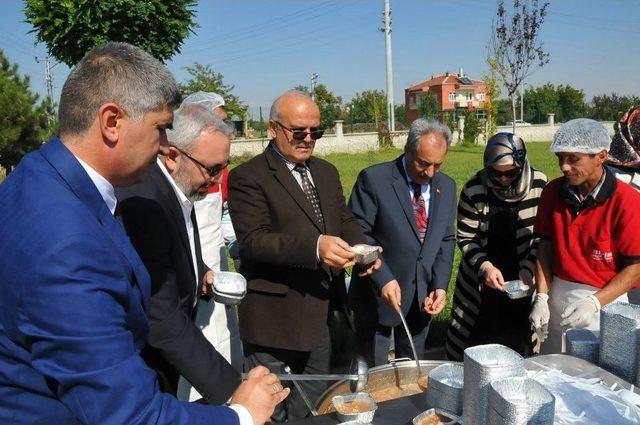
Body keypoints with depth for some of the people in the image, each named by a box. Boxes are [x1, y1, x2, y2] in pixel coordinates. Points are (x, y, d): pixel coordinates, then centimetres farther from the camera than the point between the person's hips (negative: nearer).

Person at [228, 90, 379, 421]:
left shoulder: (326, 172, 11)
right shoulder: (247, 177, -12)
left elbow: (344, 219, 12)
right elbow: (253, 240, -22)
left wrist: (361, 248, -11)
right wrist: (314, 246, -35)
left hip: (321, 313, 7)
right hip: (275, 317, -7)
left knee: (314, 406, 24)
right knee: (271, 412, 11)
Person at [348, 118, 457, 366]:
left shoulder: (447, 186, 4)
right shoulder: (373, 179, -14)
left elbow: (446, 240, 8)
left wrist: (440, 285, -3)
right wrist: (383, 279, -22)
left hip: (422, 297, 5)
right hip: (378, 293, -5)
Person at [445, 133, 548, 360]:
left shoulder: (539, 184, -10)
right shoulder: (474, 189, -13)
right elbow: (465, 238, -7)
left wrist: (529, 269, -12)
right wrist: (485, 266, -21)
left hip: (521, 280, 1)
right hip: (481, 281, -1)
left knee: (518, 343, 9)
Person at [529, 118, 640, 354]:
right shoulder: (553, 191, -1)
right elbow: (545, 246, 3)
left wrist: (594, 302, -21)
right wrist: (541, 298, -5)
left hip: (604, 301, -4)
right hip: (557, 298, 4)